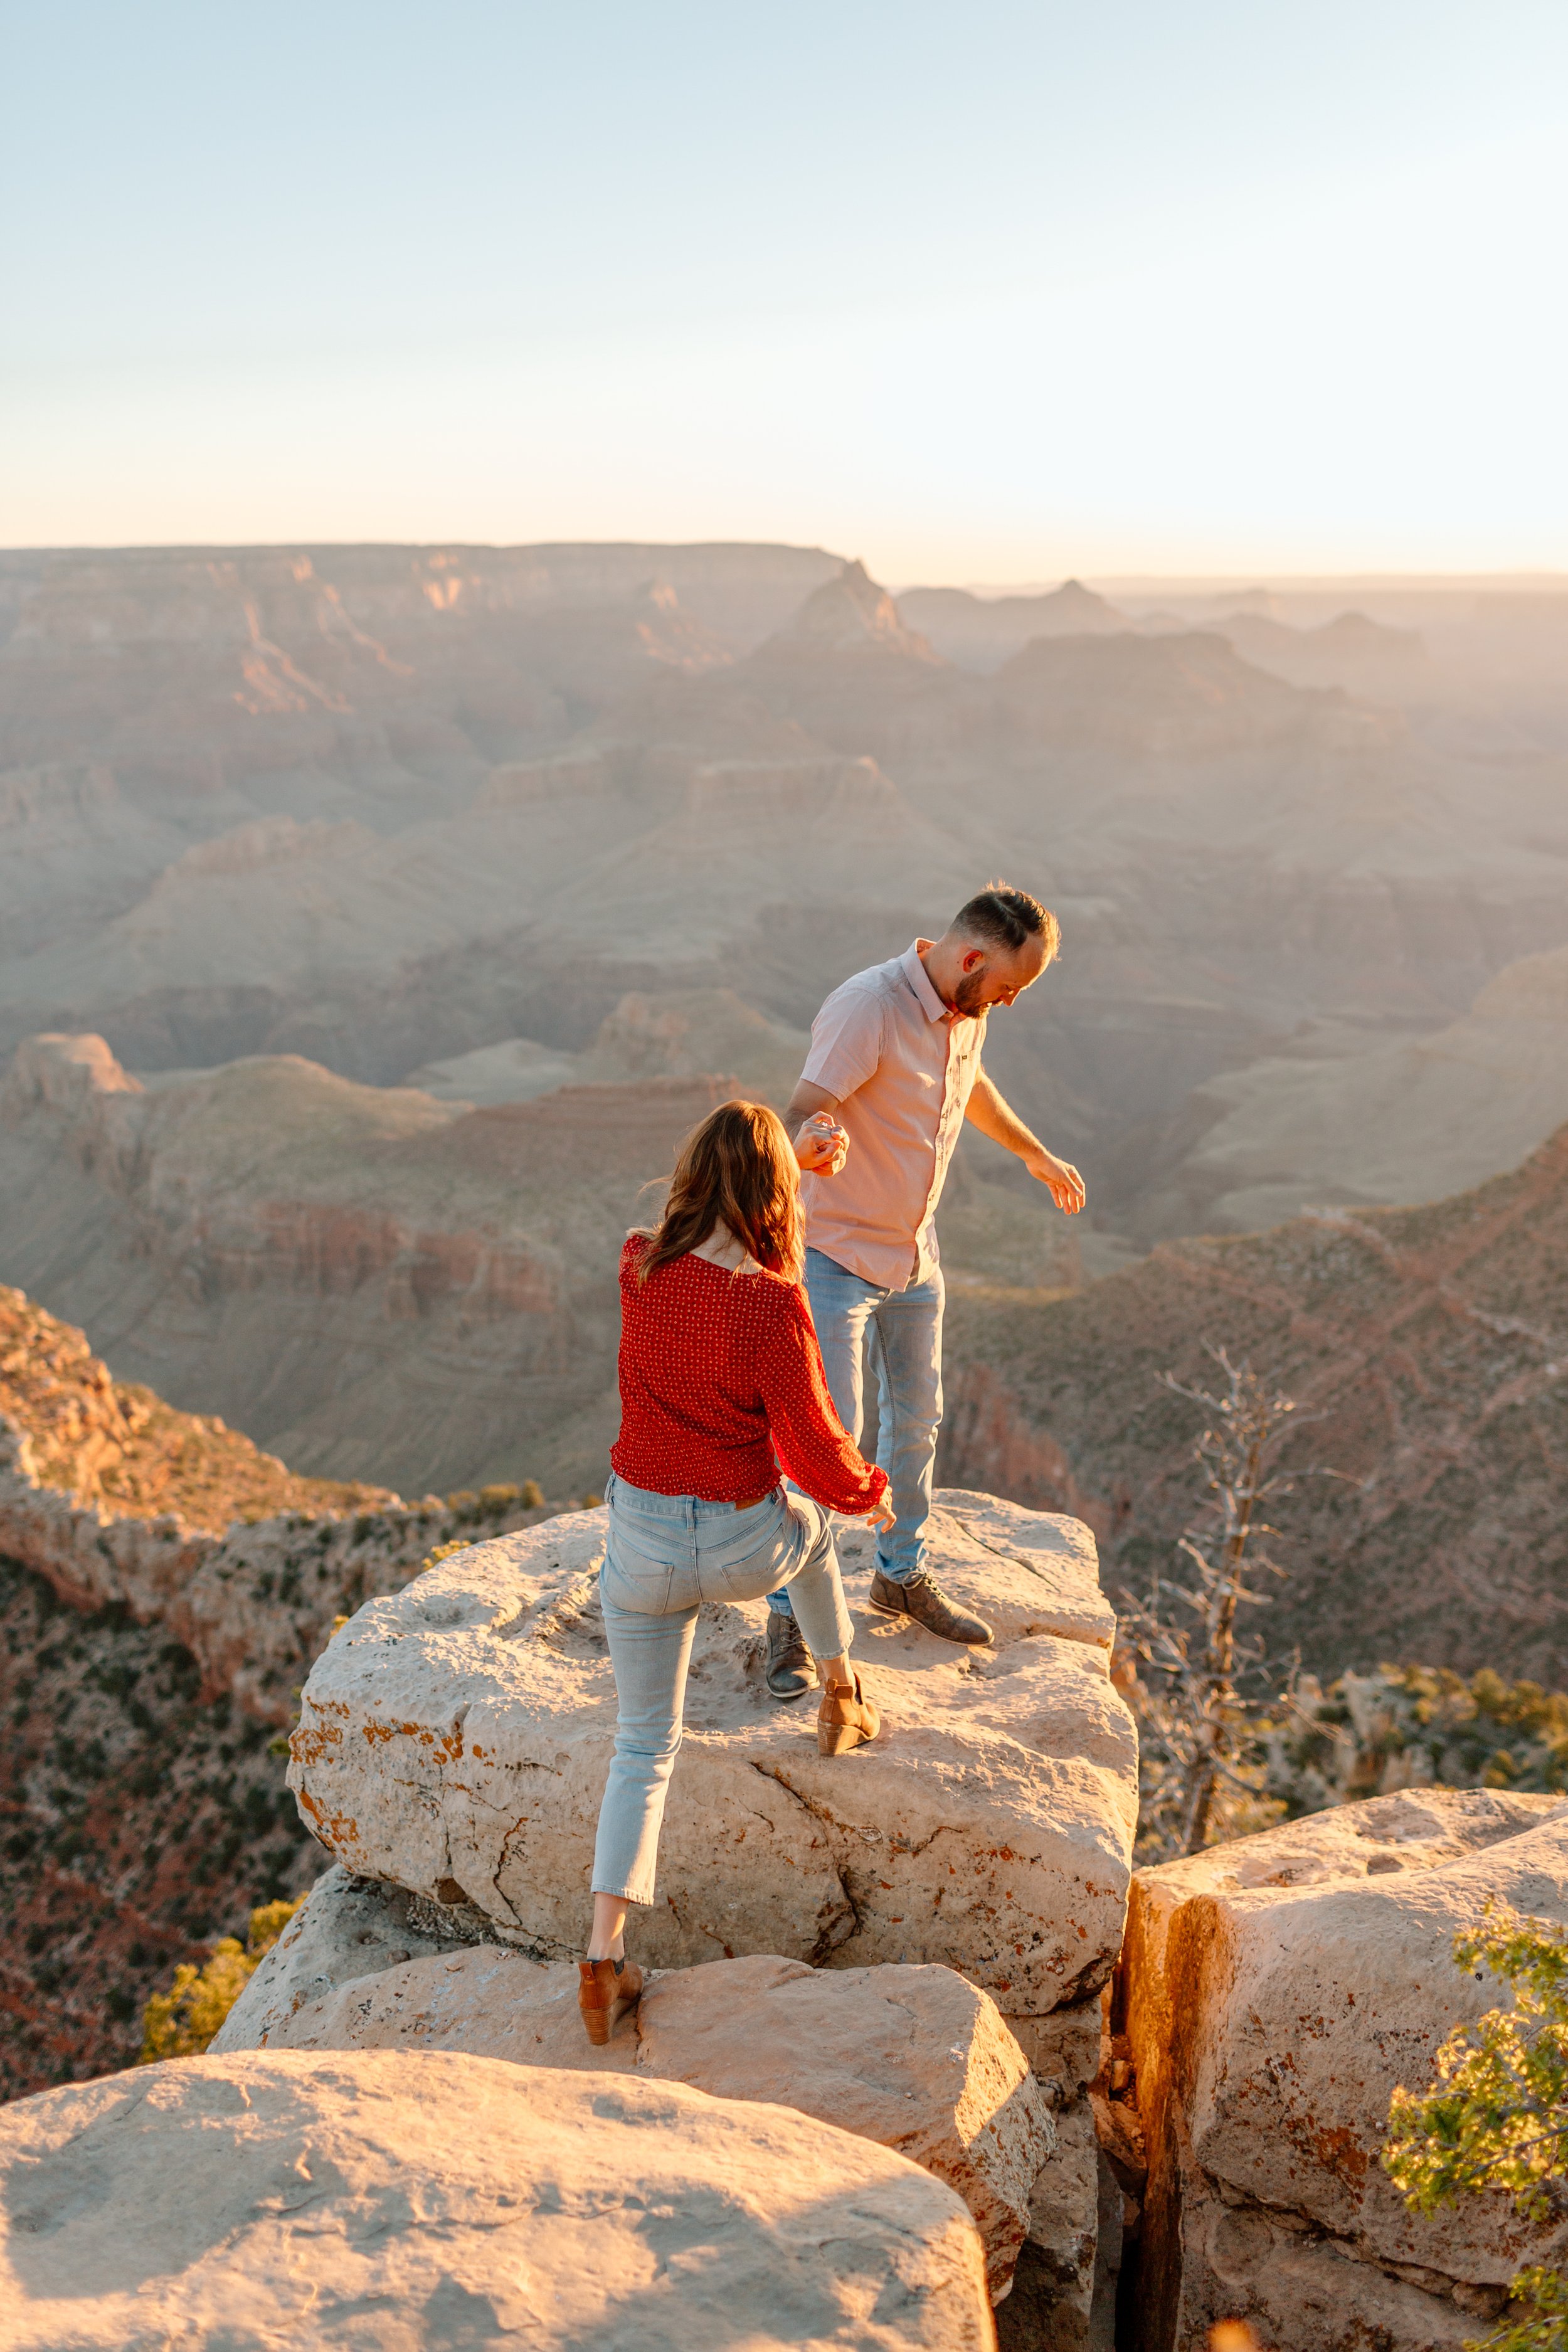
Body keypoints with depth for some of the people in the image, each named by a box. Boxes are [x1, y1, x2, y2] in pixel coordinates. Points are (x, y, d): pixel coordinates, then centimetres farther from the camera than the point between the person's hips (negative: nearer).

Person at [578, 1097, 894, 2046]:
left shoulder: (638, 1268, -7)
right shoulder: (772, 1306, -22)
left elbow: (702, 1241, 18)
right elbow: (814, 1451, -14)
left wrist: (795, 1159, 26)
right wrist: (867, 1490, 8)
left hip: (641, 1541, 3)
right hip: (743, 1548, -3)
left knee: (644, 1747, 15)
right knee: (811, 1520, 36)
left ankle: (606, 1954, 5)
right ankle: (843, 1696, 53)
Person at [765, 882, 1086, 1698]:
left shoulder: (967, 1010, -2)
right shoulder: (866, 1009, -26)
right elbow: (797, 1119, -34)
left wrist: (1035, 1153, 34)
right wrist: (813, 1143, -59)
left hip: (914, 1249, 8)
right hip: (835, 1253, -8)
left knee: (916, 1418, 18)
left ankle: (901, 1575, 39)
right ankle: (789, 1617, 8)